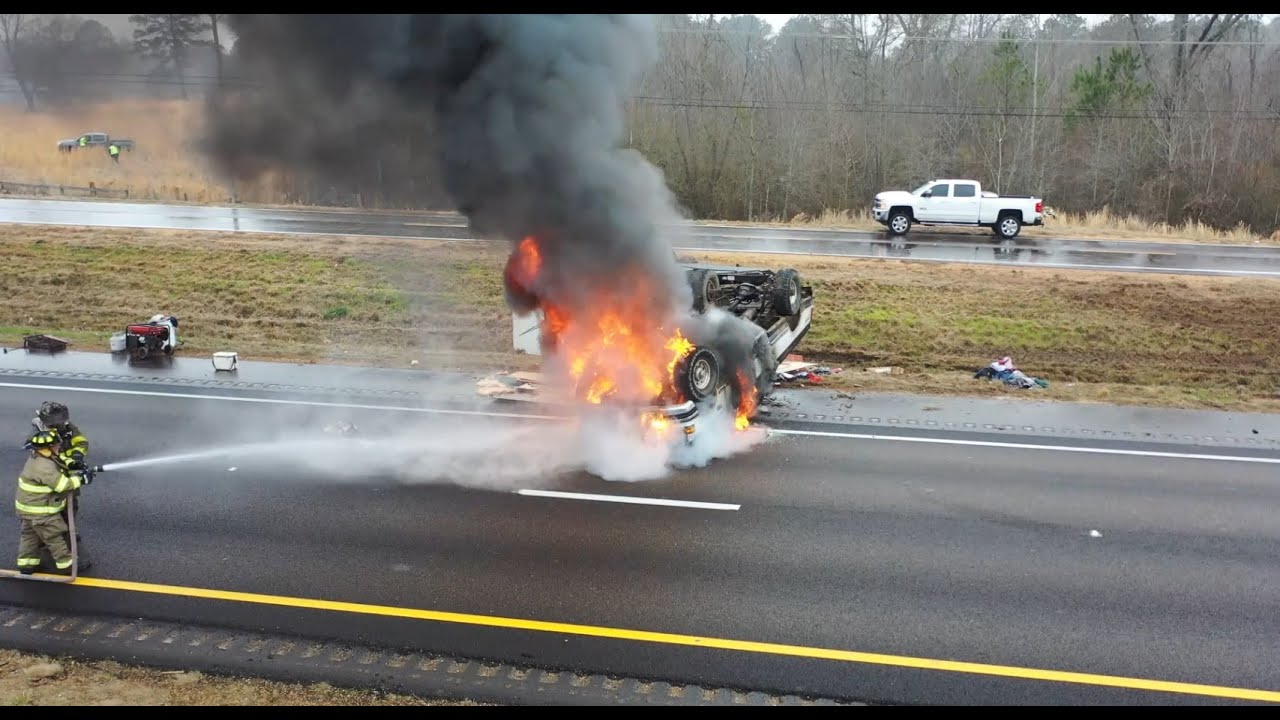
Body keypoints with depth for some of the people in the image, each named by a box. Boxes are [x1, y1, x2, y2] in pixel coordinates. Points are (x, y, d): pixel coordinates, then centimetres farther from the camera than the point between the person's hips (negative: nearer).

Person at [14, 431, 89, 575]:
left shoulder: (38, 458, 3)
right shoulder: (44, 466, -30)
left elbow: (59, 474, 9)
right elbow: (62, 484, -29)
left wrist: (75, 473, -3)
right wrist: (80, 479, -17)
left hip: (30, 506, 10)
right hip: (41, 511, -10)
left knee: (30, 535, 21)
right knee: (56, 536, 3)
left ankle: (26, 564, 32)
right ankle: (66, 564, 15)